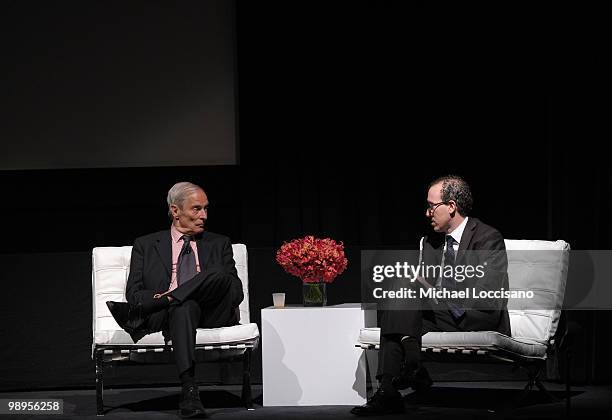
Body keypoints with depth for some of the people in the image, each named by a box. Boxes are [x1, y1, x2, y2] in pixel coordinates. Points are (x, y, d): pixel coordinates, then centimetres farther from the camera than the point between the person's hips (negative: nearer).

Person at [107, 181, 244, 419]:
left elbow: (236, 292, 11)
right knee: (184, 307, -40)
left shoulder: (219, 244, 24)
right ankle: (189, 391, -52)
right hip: (164, 316, -2)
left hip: (212, 314, 2)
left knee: (219, 274, -31)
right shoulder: (146, 245, 20)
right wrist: (161, 297, -15)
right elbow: (134, 293, 9)